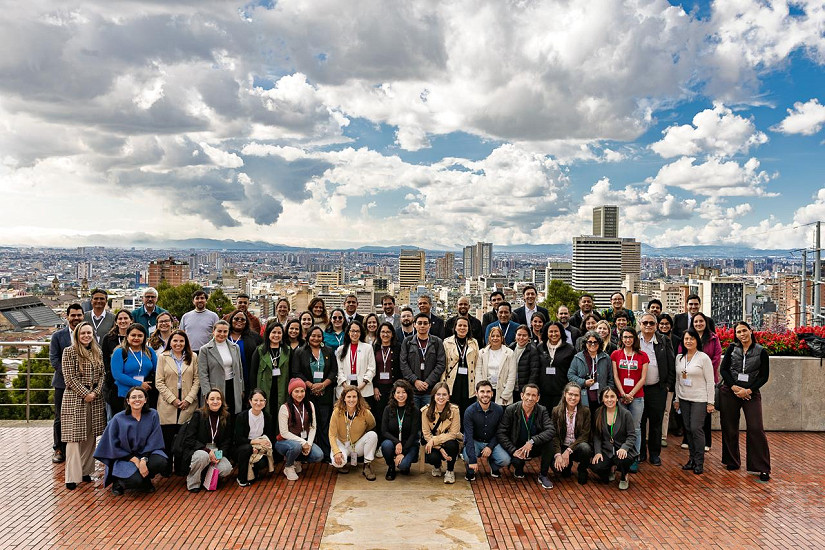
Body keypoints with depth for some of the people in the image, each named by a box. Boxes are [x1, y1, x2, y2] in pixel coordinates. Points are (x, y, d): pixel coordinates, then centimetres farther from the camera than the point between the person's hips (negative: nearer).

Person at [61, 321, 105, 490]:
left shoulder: (97, 352, 10)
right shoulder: (69, 351, -4)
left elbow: (102, 375, 9)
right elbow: (69, 378, -9)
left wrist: (96, 392, -6)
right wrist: (85, 394, -12)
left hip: (95, 400, 5)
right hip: (75, 399, -5)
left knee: (90, 437, 9)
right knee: (74, 438, -3)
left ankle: (85, 471, 19)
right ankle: (72, 477, 3)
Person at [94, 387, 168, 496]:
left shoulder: (152, 415, -7)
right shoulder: (118, 419, -10)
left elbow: (153, 441, -7)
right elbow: (114, 446, -5)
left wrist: (144, 460, -22)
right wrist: (134, 460, -15)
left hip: (146, 454, 2)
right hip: (125, 457, -2)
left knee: (161, 462, -29)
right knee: (135, 481, -30)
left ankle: (146, 479, 5)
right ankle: (119, 481, 8)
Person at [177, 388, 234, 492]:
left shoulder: (227, 417, 3)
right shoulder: (198, 415, -8)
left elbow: (227, 441, 7)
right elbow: (188, 439, -12)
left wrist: (220, 454, -12)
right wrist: (207, 450, -22)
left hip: (215, 451, 4)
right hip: (196, 450, -3)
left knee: (227, 469, -24)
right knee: (203, 456, -38)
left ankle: (206, 476, 7)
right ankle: (192, 482, -11)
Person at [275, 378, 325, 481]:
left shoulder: (310, 405, 2)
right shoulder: (285, 408, -13)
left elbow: (313, 427, 2)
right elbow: (284, 432, -14)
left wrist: (309, 443, -13)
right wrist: (302, 442, -18)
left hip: (305, 441, 4)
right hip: (285, 441, -4)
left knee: (319, 456, -20)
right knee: (296, 446, -38)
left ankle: (296, 460, 10)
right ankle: (288, 467, -5)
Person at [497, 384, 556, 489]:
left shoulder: (542, 411, -9)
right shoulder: (510, 410, -12)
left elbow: (551, 431, -24)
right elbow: (501, 433, -12)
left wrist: (532, 441, -35)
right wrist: (513, 450, -25)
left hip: (534, 448, 1)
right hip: (517, 447, -1)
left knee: (548, 440, -28)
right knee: (516, 461, -34)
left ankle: (543, 475, -9)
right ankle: (519, 470, 9)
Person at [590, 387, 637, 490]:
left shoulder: (626, 414, -6)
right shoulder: (598, 413, 2)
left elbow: (632, 436, -7)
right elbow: (596, 435, 4)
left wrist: (624, 448, -26)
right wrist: (598, 452, -9)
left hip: (623, 450, -3)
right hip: (606, 450, 3)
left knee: (621, 459, -38)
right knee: (594, 466, -25)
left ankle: (623, 477, 2)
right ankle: (611, 468, 15)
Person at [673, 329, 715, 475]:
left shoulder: (703, 357, -7)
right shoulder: (679, 358, 8)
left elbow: (710, 381, -7)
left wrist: (710, 402, -9)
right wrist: (677, 399, 12)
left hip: (699, 399, -5)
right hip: (684, 399, 5)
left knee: (696, 428, -9)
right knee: (688, 429, 7)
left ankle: (699, 462, 1)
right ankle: (692, 459, 17)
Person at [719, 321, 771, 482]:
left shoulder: (761, 352, 0)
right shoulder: (732, 348, 5)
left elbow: (764, 376, 0)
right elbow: (723, 369, 2)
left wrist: (748, 390, -10)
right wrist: (734, 387, -10)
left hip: (751, 394, -2)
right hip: (729, 392, 2)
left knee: (756, 429, -9)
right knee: (729, 428, 6)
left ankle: (762, 468, -1)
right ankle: (732, 461, 21)